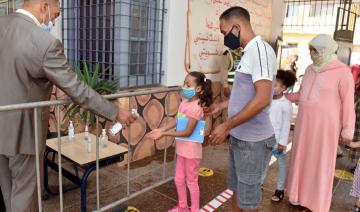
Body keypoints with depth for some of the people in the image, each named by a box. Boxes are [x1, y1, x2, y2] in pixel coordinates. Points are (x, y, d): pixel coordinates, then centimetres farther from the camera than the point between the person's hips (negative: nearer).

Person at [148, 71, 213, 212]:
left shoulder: (195, 107, -24)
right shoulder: (185, 101, 2)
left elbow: (188, 132, -25)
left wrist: (164, 134, -25)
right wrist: (161, 130, -6)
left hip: (191, 150, -8)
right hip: (181, 148, 8)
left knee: (191, 182, 10)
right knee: (179, 180, 21)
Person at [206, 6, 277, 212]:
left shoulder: (260, 49, -18)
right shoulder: (249, 52, 11)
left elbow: (262, 99, -26)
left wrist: (226, 126, -22)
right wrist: (221, 106, 25)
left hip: (253, 141, -9)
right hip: (239, 137, 9)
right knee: (237, 188, 23)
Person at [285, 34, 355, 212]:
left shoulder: (342, 72, -12)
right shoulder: (310, 69, 7)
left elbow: (348, 103, -11)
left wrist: (347, 130, -10)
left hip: (325, 125, -6)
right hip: (304, 123, 6)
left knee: (321, 164, 5)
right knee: (302, 159, 14)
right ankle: (301, 195, 33)